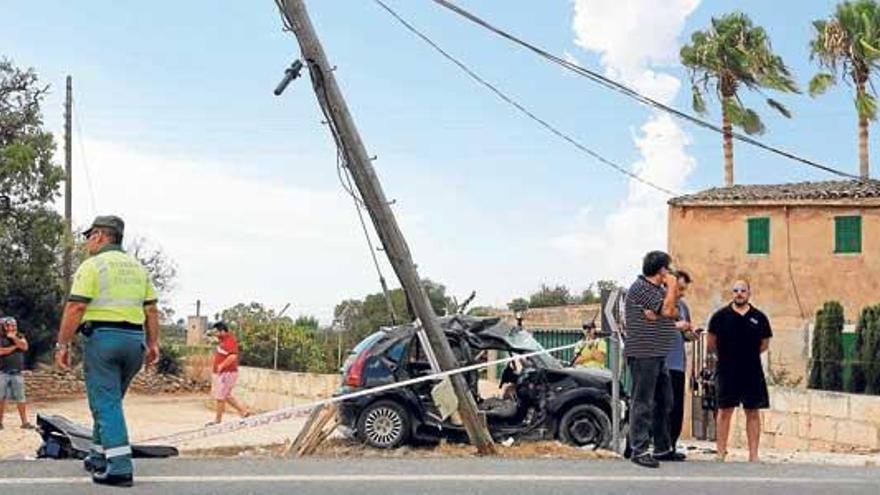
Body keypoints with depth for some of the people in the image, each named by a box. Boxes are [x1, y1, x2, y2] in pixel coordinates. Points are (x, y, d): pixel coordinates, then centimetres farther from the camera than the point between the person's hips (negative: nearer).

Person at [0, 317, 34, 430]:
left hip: (17, 373, 3)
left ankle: (25, 422, 0)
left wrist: (13, 337, -9)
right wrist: (14, 346, -6)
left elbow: (24, 347, -5)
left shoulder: (20, 337, 12)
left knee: (20, 398, 0)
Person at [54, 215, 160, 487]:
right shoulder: (137, 267, 15)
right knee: (109, 400, 20)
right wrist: (153, 343, 15)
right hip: (134, 339, 7)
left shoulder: (92, 266, -5)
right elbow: (151, 309, 12)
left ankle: (119, 468, -11)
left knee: (105, 404, -5)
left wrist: (63, 344, -8)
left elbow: (75, 307, -13)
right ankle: (99, 457, 27)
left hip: (102, 337, -6)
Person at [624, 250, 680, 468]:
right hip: (643, 354, -10)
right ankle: (639, 450, -7)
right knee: (643, 403, -9)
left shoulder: (660, 289, 19)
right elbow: (667, 309, -18)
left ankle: (662, 448, 21)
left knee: (664, 402, 13)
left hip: (659, 355, 10)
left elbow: (674, 313, 11)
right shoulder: (640, 287, -12)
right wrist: (672, 286, -4)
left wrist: (658, 313, -9)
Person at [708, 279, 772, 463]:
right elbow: (711, 344, 7)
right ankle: (721, 452, 8)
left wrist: (748, 355, 9)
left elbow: (764, 344, 15)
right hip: (726, 372, -2)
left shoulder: (759, 318, 5)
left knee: (753, 413, 4)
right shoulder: (720, 316, 0)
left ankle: (753, 454, 8)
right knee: (725, 411, 2)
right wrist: (726, 355, 10)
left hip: (752, 372, 2)